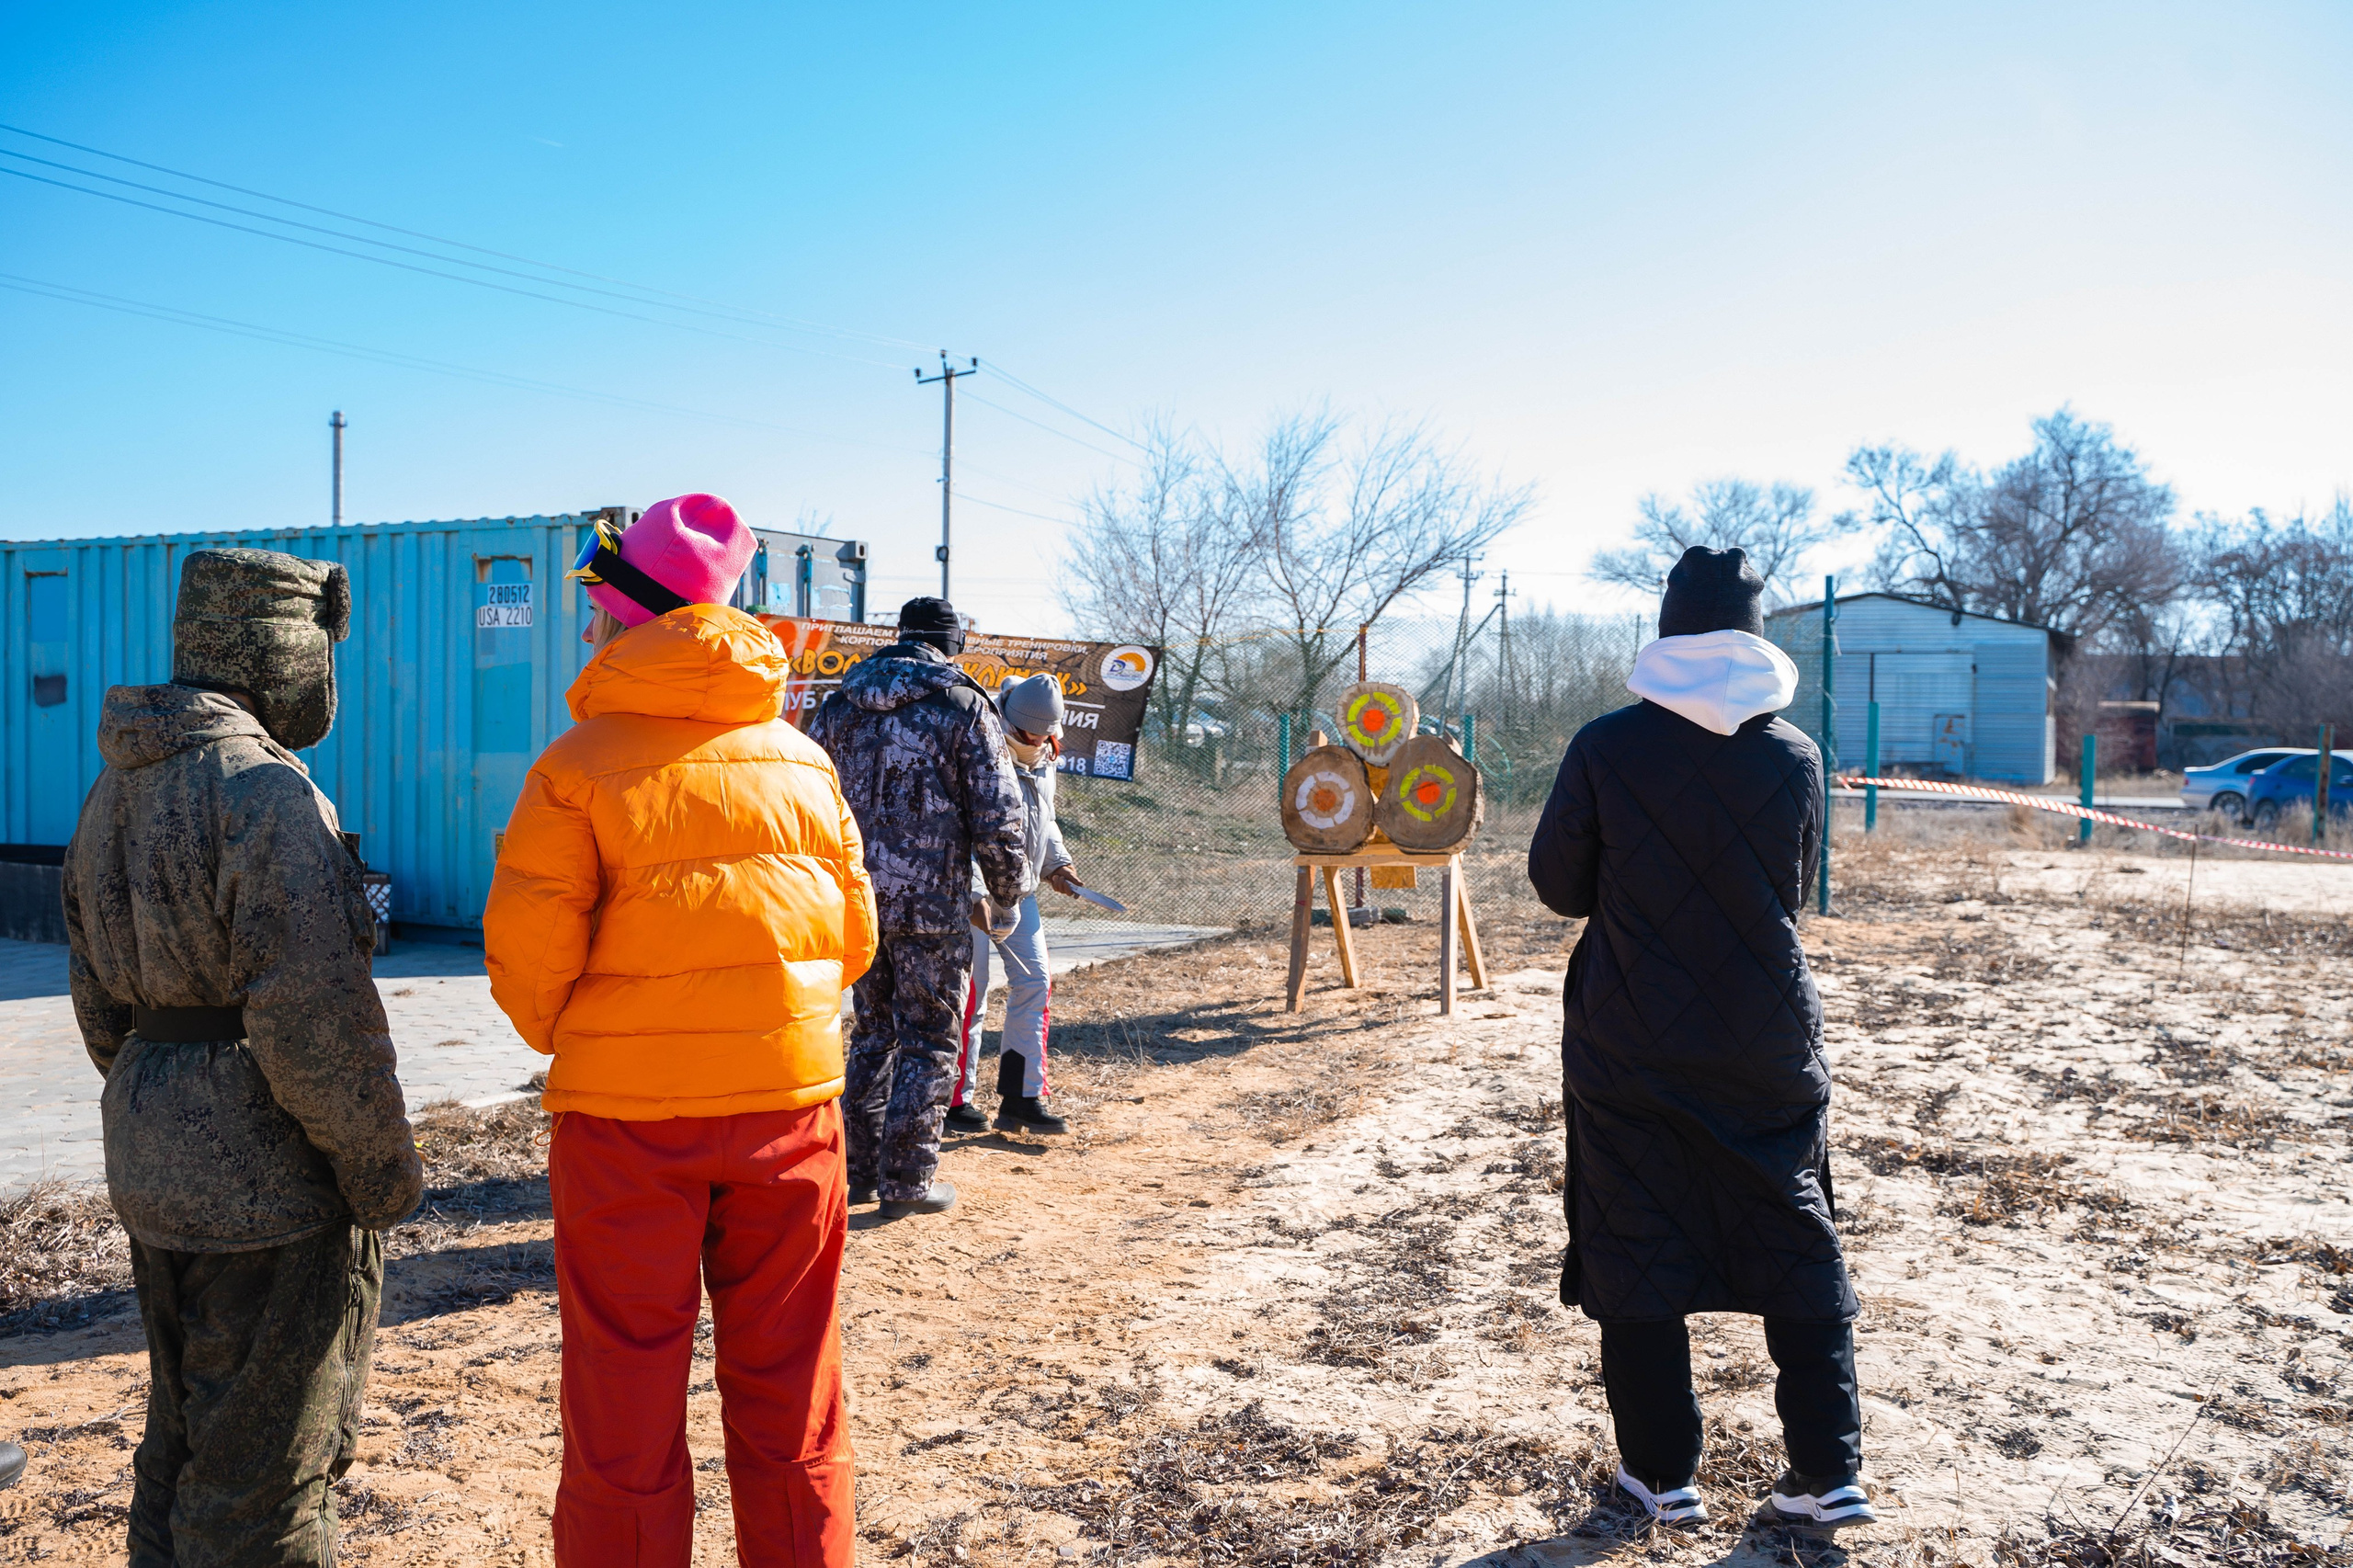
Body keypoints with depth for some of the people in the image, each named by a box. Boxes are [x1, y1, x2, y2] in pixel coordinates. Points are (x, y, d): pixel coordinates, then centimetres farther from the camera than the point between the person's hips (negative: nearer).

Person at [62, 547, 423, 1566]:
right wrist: (383, 1168, -14)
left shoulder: (117, 784, 10)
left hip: (152, 1171, 9)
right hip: (270, 1180, -9)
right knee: (266, 1475, 3)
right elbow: (314, 1015, -24)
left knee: (184, 1442, 23)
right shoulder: (263, 790, -20)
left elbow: (101, 997, 16)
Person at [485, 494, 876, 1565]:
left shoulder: (580, 765, -9)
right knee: (787, 1389, 15)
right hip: (790, 1099, 3)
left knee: (625, 1401, 10)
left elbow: (528, 950, -11)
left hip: (627, 1114, -3)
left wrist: (563, 1037, 9)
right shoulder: (803, 759, 3)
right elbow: (854, 934, 6)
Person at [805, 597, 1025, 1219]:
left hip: (856, 899, 5)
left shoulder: (840, 704, 10)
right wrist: (1008, 886, 6)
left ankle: (860, 1168, 26)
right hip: (933, 905, -5)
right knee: (928, 1042, 6)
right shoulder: (963, 706, -5)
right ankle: (906, 1180, 10)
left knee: (873, 1032, 19)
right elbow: (997, 815, -9)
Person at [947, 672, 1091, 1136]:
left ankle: (1022, 1099, 13)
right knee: (969, 996, -3)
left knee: (1034, 986, 5)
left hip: (1020, 896, 8)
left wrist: (1056, 865, 10)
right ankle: (955, 1100, 11)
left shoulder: (1042, 761, 8)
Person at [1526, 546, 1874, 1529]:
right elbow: (1793, 893, 10)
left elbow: (1557, 886, 0)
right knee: (1798, 1250, 15)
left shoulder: (1605, 747, -10)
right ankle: (1830, 1473, 21)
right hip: (1767, 1049, 2)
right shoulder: (1793, 755, -2)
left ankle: (1664, 1473, 18)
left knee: (1636, 1252, 9)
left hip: (1629, 1049, -2)